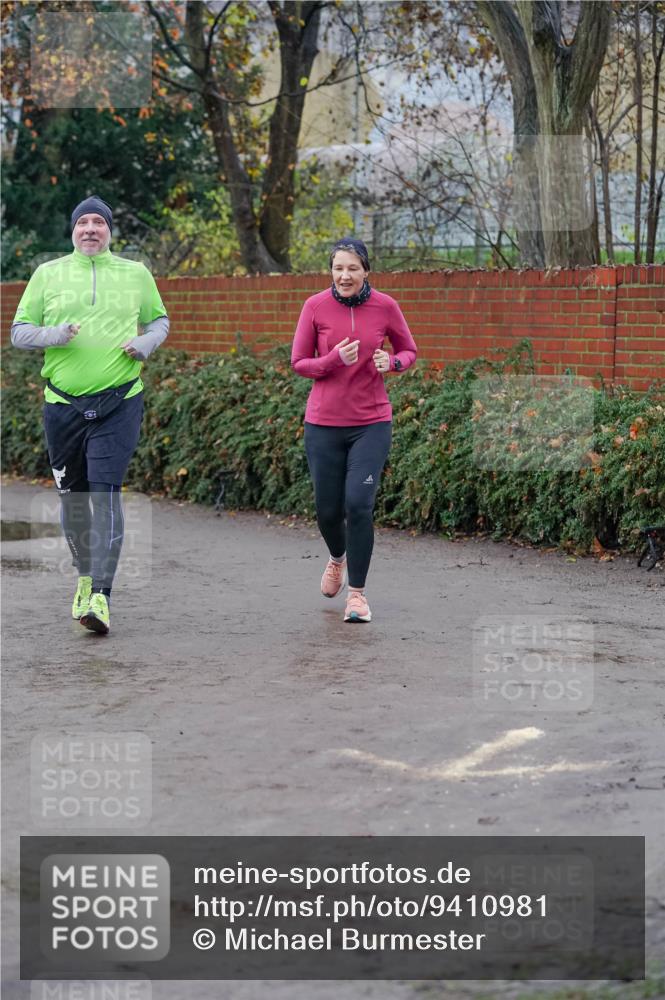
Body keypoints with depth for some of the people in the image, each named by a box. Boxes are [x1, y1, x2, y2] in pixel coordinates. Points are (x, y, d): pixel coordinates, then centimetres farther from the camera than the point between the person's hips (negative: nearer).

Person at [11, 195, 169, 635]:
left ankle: (101, 596, -19)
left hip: (119, 403, -2)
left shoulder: (136, 274, 9)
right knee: (72, 496, 10)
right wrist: (55, 335, -13)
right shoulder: (48, 274, 8)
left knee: (105, 492, -14)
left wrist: (146, 343, -2)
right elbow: (19, 331, 8)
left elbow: (159, 319, 20)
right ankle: (86, 575, 33)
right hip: (63, 403, 2)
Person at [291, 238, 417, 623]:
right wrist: (335, 359, -19)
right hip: (324, 423, 1)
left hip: (371, 423, -1)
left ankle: (357, 592, -1)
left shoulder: (385, 306, -3)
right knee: (328, 510, 7)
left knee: (359, 504, -14)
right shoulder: (315, 306, -5)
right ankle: (338, 558, 42)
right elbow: (299, 362, 0)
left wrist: (391, 362, -13)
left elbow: (409, 351, 10)